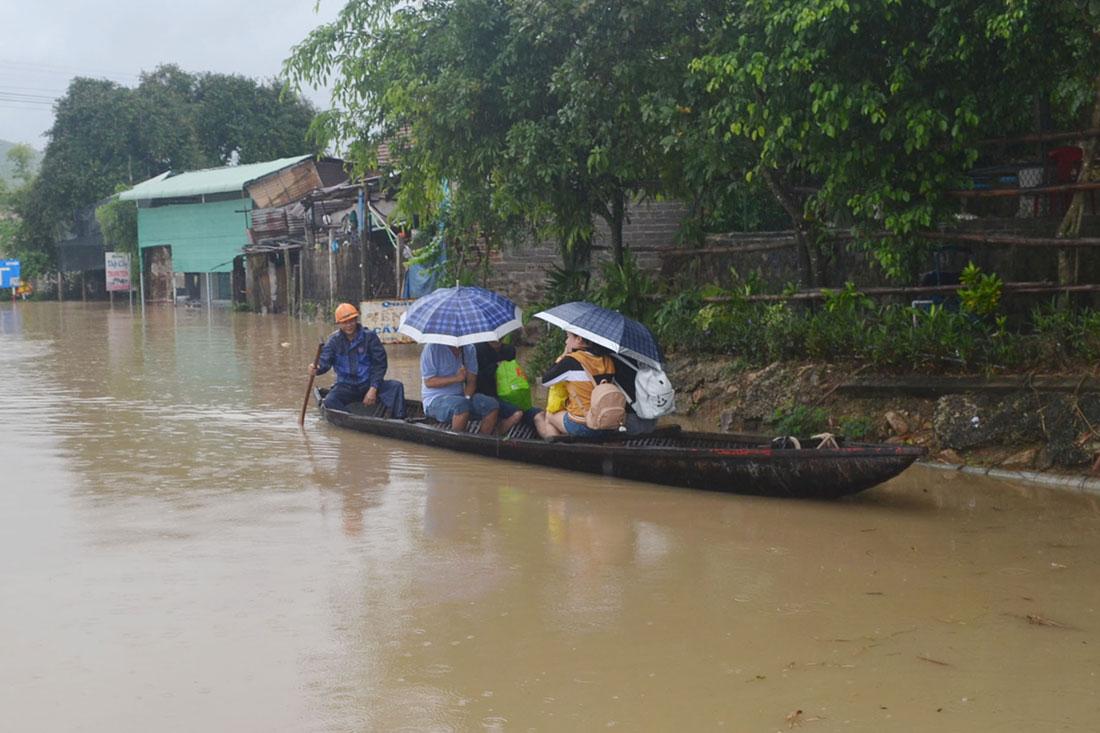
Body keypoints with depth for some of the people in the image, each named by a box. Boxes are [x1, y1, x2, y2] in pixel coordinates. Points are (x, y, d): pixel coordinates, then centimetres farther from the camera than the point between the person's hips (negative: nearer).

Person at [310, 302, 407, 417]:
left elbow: (380, 364, -5)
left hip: (368, 384, 0)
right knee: (330, 401, -29)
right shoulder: (334, 340, 1)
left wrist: (373, 389, -15)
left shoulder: (369, 336, -3)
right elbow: (325, 362, -9)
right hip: (346, 386, 1)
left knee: (396, 386, -24)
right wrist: (317, 369, -35)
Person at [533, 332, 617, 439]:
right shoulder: (607, 361, 4)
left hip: (582, 427, -6)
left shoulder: (571, 361, -13)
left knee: (548, 417, 22)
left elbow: (545, 381, 0)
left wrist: (563, 356, 6)